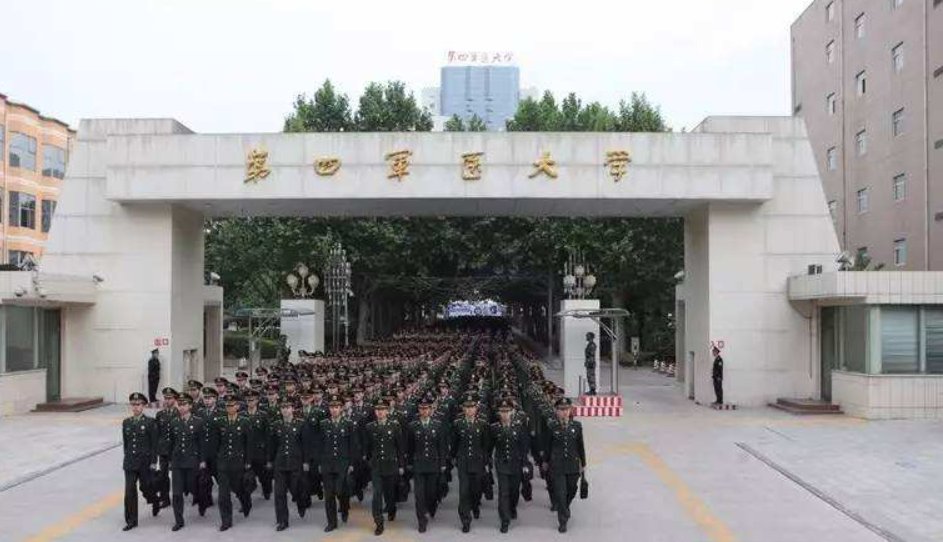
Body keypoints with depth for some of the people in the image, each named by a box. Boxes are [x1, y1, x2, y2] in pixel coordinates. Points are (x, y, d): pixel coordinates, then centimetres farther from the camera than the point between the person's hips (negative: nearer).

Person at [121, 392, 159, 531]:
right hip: (130, 462, 3)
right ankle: (131, 520, 8)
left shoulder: (150, 422, -7)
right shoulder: (126, 422, 6)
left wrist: (153, 462, -9)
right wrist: (128, 457, 10)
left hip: (145, 462, -3)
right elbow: (125, 442, 12)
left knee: (145, 488, 7)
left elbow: (154, 444, -7)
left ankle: (155, 502, 39)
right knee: (130, 491, 0)